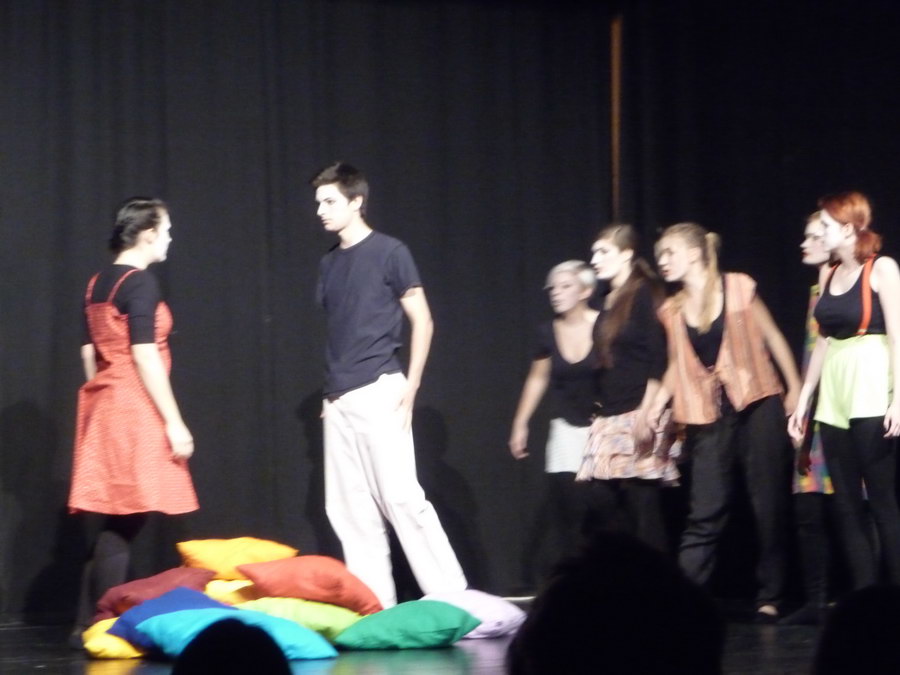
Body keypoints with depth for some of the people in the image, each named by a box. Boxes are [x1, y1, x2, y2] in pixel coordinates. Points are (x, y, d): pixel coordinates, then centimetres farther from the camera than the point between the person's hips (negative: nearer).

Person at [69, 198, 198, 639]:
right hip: (135, 408, -9)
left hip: (103, 404, 9)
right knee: (125, 519, -6)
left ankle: (89, 621, 9)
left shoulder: (97, 284, 13)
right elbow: (143, 357, -16)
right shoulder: (140, 283, -12)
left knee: (116, 519, 10)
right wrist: (173, 422, -15)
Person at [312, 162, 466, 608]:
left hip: (379, 391, -7)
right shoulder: (329, 263, 15)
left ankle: (450, 595, -6)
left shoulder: (389, 253, -4)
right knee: (347, 508, 5)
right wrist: (330, 391, 14)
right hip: (339, 399, 7)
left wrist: (411, 387, -11)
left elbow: (422, 321, -5)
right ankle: (373, 602, 10)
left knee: (400, 496, -12)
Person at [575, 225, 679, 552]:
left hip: (639, 414, -8)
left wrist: (647, 411, -19)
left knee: (641, 499, -8)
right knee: (601, 496, 1)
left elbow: (658, 359, -13)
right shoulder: (608, 303, 17)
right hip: (610, 418, 8)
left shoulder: (644, 295, -6)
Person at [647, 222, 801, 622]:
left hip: (757, 408, -3)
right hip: (708, 417, 3)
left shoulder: (739, 289, -2)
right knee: (705, 512, -4)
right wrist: (658, 404, 0)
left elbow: (773, 340, 3)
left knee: (769, 505, 1)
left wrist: (796, 391, 0)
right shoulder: (672, 311, 9)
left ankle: (770, 598, 10)